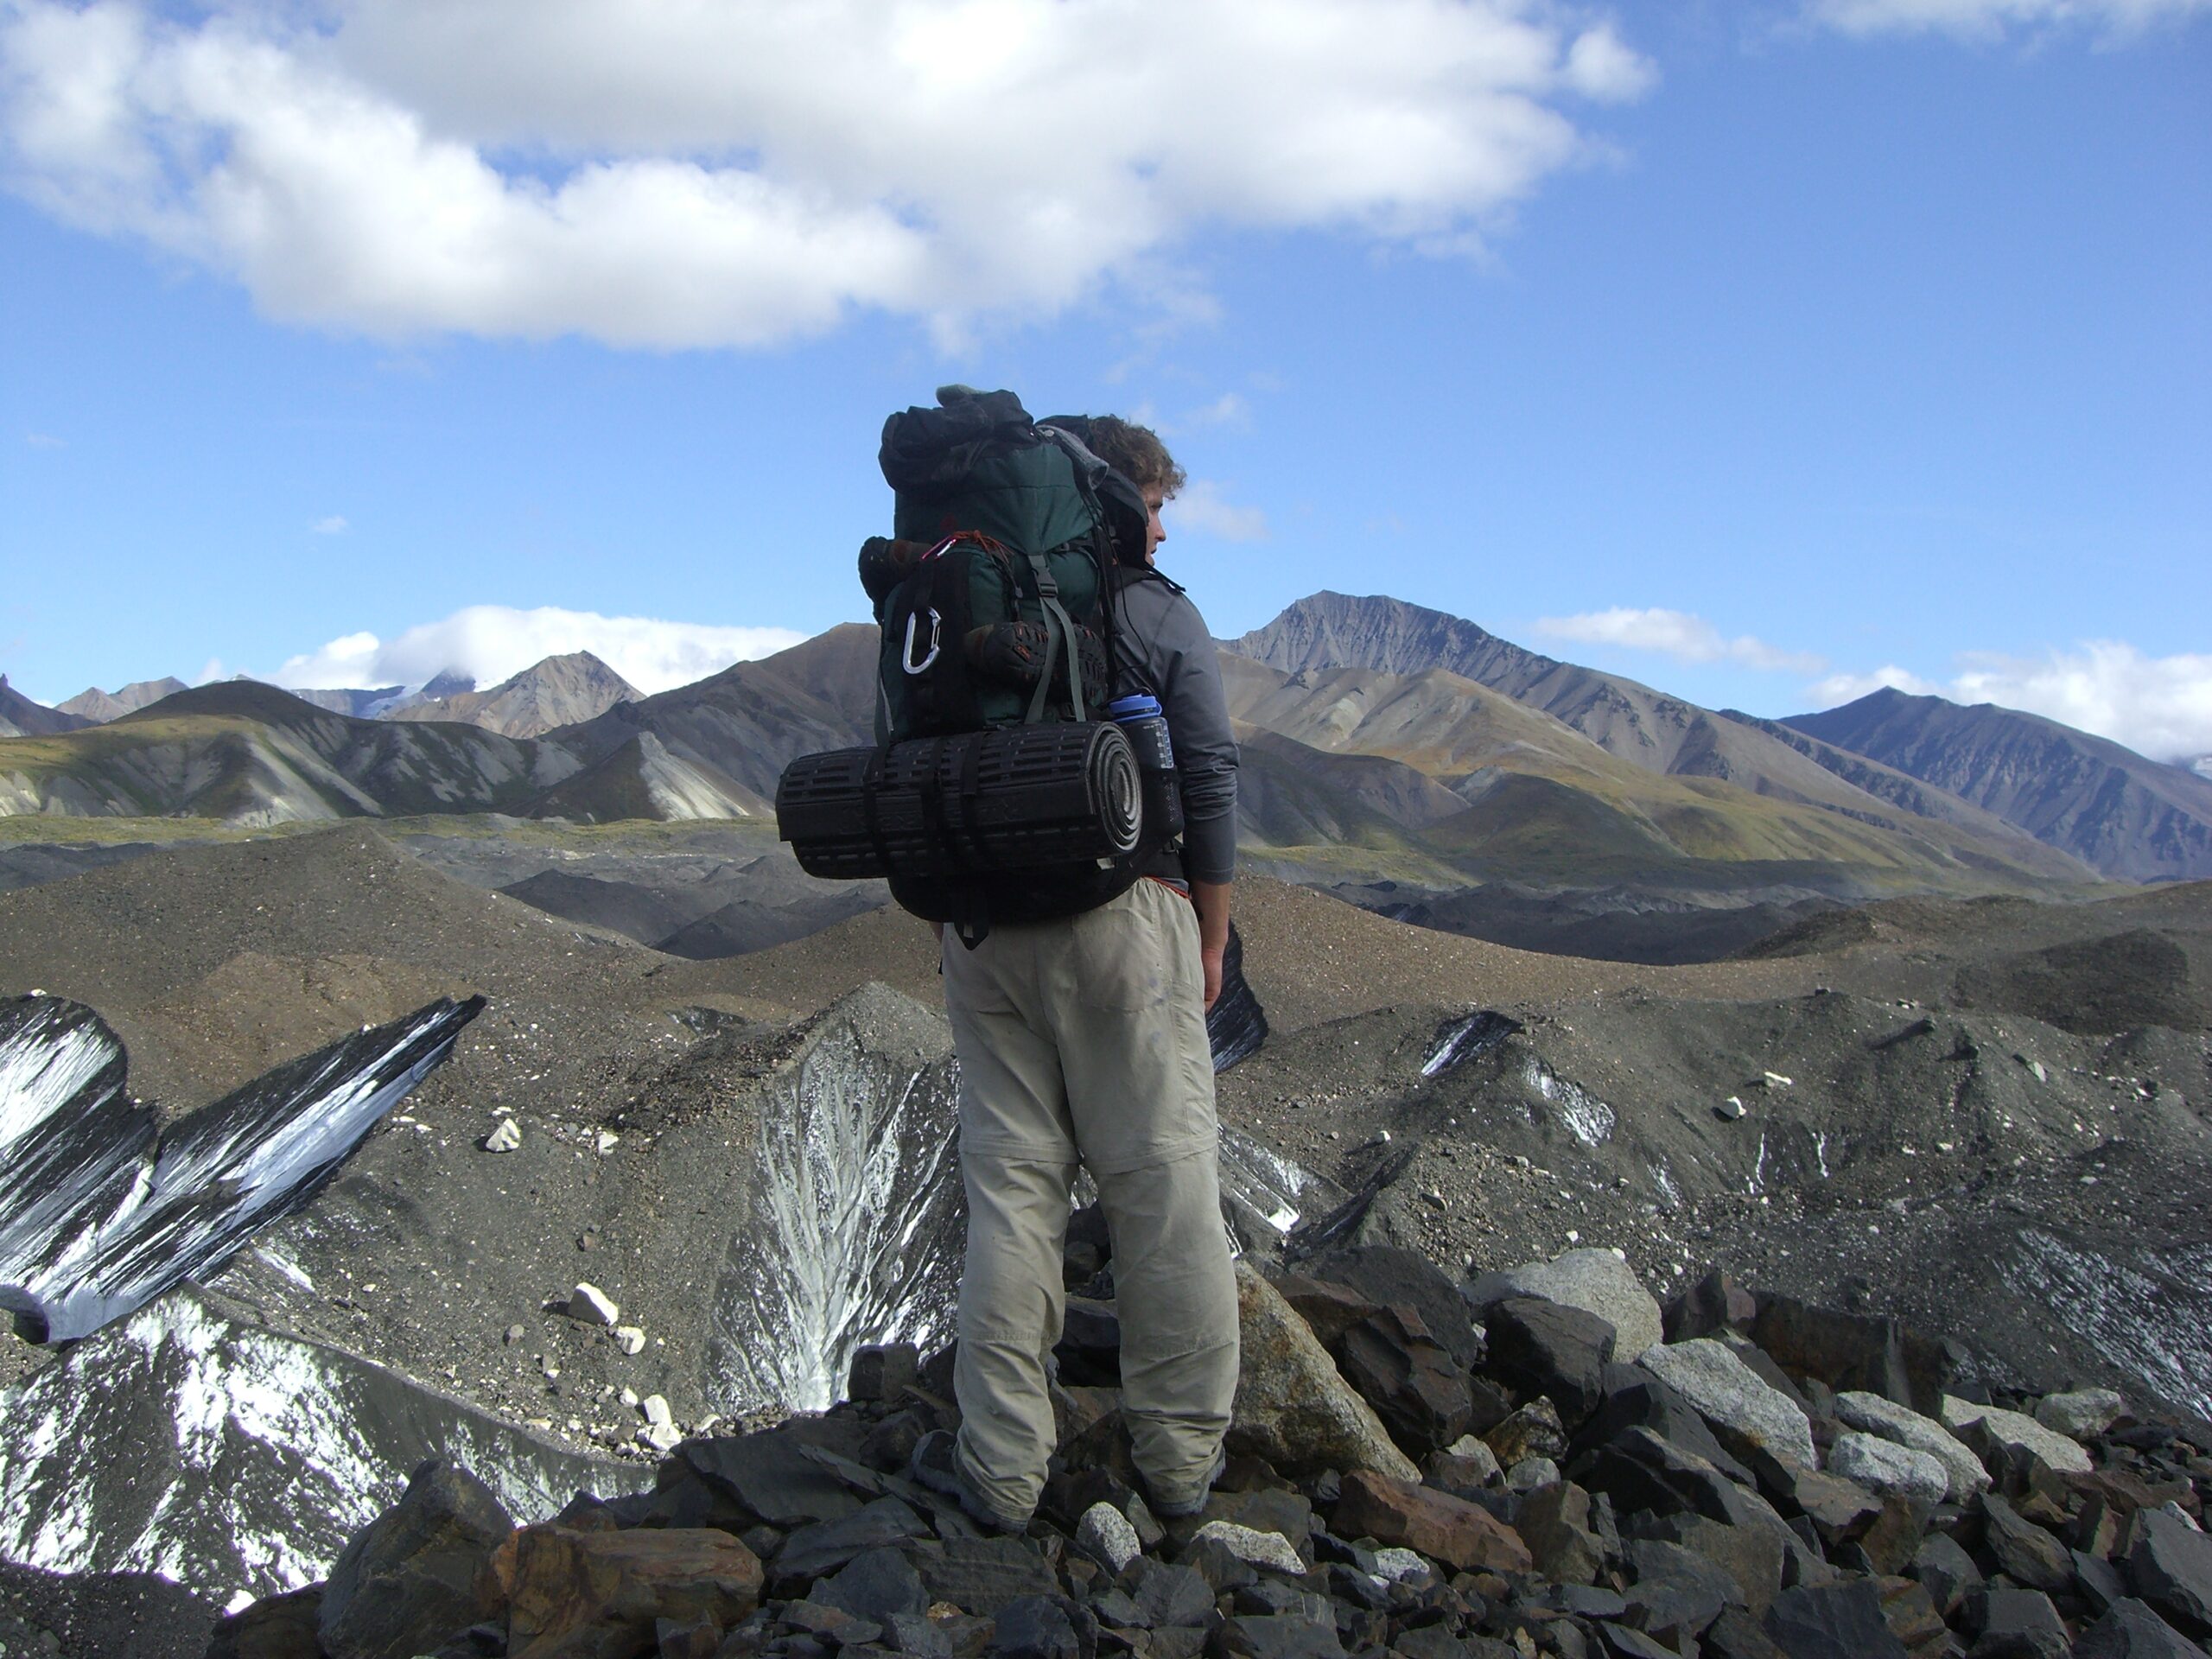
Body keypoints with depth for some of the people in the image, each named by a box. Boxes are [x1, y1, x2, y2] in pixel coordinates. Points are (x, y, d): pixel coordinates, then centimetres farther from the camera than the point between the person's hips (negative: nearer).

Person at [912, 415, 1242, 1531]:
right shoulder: (1162, 615, -2)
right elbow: (1210, 784, -5)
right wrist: (1211, 936, 5)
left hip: (986, 927, 4)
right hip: (1125, 917, -3)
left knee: (1009, 1181, 7)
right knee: (1163, 1181, 5)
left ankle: (1001, 1465, 11)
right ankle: (1180, 1455, 13)